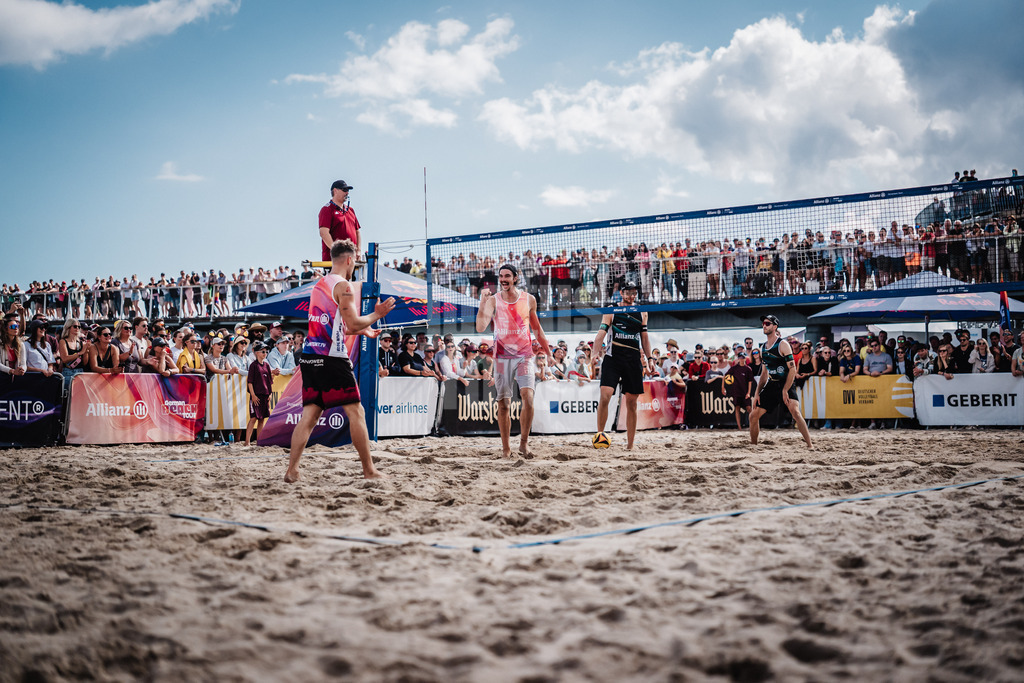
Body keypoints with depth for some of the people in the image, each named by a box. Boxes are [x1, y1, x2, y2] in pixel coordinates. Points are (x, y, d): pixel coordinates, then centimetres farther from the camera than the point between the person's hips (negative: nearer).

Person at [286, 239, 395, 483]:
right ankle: (369, 470, 6)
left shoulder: (318, 285, 20)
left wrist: (362, 330, 32)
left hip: (310, 355, 8)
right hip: (332, 357, -8)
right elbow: (354, 323, -13)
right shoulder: (343, 286, -6)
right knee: (355, 412, 1)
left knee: (310, 414, 7)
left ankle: (292, 469, 0)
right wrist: (377, 314, 3)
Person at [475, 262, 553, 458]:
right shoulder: (493, 300, -2)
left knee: (528, 396, -18)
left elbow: (536, 328, 17)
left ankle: (524, 440, -3)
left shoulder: (529, 299, 4)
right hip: (502, 357, 0)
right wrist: (482, 303, -24)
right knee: (504, 403, 3)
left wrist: (548, 352, 21)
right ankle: (506, 448, 13)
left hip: (524, 356, 0)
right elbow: (480, 327, -15)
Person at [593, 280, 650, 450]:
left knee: (631, 403, 4)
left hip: (634, 360, 3)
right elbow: (601, 332, -6)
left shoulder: (642, 313, 14)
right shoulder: (611, 311, 4)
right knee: (605, 397, -17)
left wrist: (649, 359, 14)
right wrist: (596, 352, -22)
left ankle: (630, 444, 11)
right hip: (613, 358, -3)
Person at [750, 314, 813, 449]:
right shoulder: (763, 348, 11)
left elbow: (792, 369, -14)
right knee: (754, 415, 4)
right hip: (771, 385, 7)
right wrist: (757, 393, 12)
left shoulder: (783, 344, -10)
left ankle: (810, 444, -23)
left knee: (795, 411, -27)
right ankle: (753, 445, 20)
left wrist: (785, 390, -20)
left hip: (786, 384, -7)